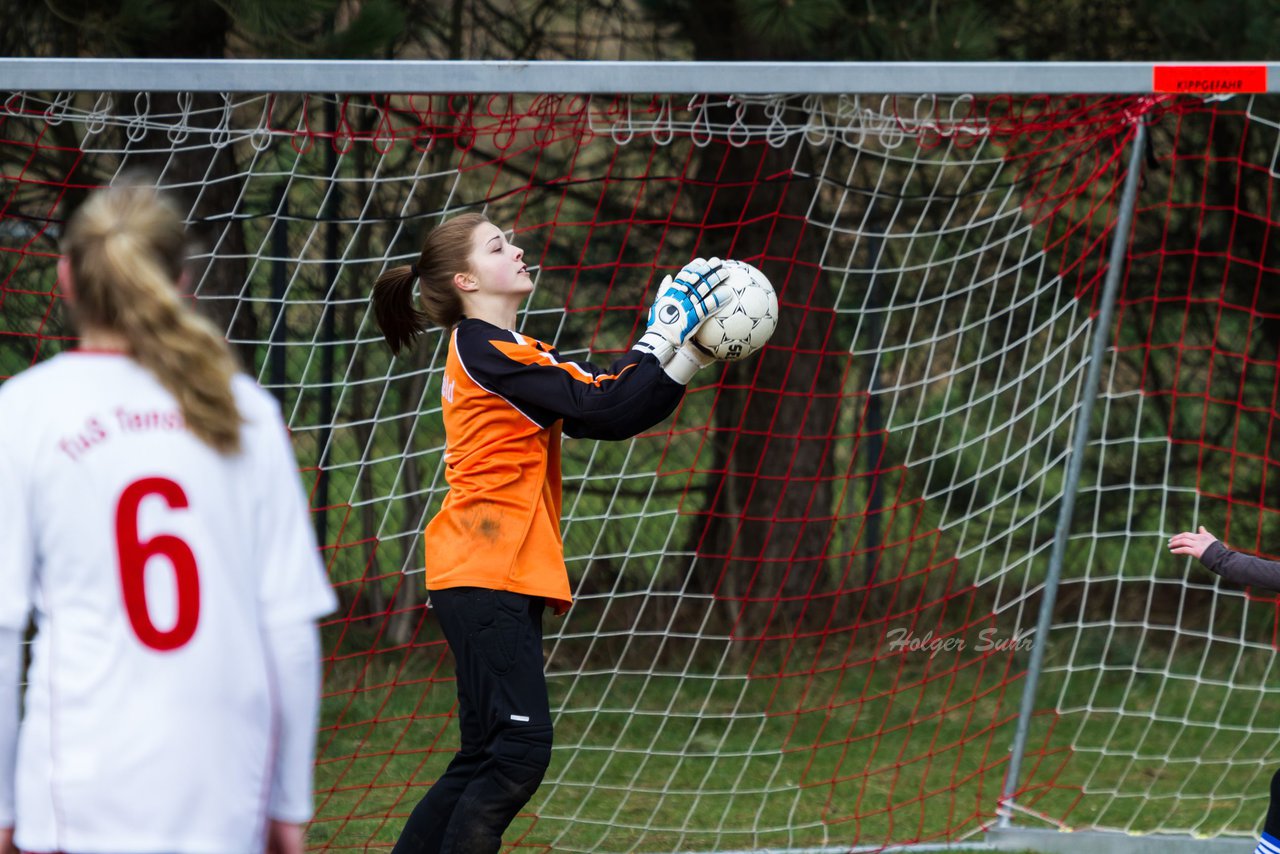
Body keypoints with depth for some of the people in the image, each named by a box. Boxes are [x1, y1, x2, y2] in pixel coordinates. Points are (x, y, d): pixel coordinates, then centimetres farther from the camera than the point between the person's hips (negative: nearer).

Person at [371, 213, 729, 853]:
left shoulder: (509, 352, 21)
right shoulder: (485, 350, -9)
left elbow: (620, 411, 15)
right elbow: (602, 409, -16)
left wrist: (692, 350, 5)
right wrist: (663, 334, -9)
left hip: (502, 580, 10)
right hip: (486, 577, -10)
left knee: (487, 760, 9)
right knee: (519, 750, -15)